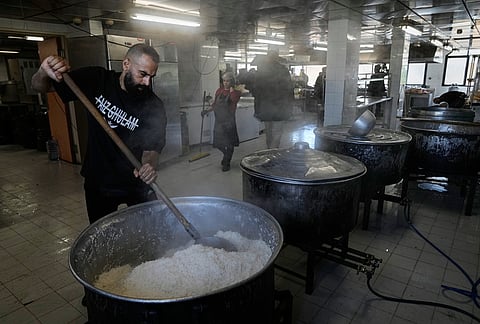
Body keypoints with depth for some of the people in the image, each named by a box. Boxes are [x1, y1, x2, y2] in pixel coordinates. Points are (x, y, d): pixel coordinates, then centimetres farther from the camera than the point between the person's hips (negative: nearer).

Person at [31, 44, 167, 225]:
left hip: (136, 184, -1)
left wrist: (149, 166, -40)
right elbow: (39, 87, -3)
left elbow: (152, 148, -17)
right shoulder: (97, 79, -11)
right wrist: (45, 72, -26)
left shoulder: (154, 107, -16)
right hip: (98, 182, 2)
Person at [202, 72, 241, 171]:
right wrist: (207, 110, 8)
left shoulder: (235, 91, -4)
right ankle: (227, 156, 37)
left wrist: (231, 87, -17)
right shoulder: (219, 91, 11)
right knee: (219, 142, 11)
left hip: (229, 120, -5)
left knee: (228, 143, 0)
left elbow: (234, 99, -29)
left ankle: (226, 163, 14)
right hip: (219, 119, 5)